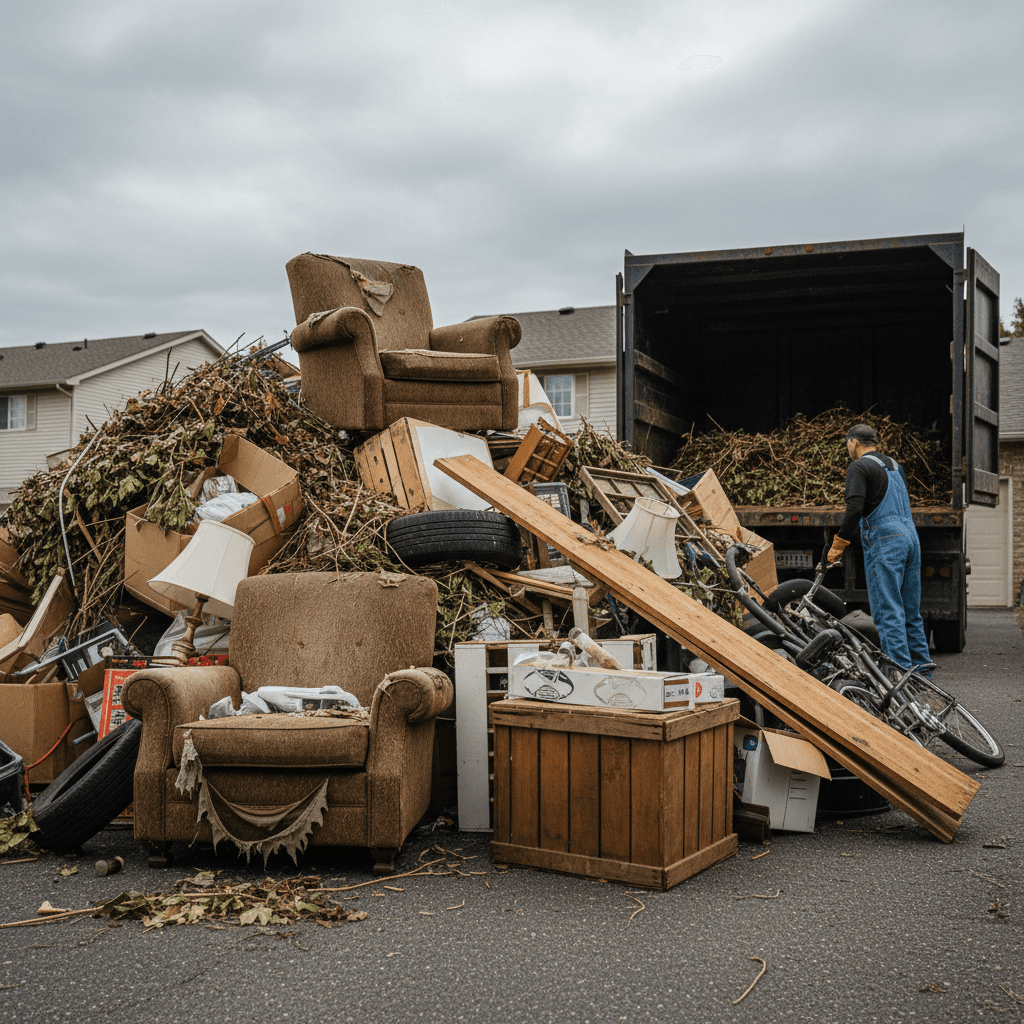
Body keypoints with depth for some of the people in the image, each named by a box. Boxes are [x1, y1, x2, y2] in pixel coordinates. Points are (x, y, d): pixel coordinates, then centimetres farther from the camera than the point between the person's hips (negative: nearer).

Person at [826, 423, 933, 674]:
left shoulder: (859, 467, -4)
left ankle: (901, 668, -11)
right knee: (911, 608, 13)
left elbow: (855, 509, -15)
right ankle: (920, 666, 16)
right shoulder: (894, 465, 22)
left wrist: (838, 545, -11)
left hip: (884, 540, -8)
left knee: (887, 610, -7)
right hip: (910, 535, 8)